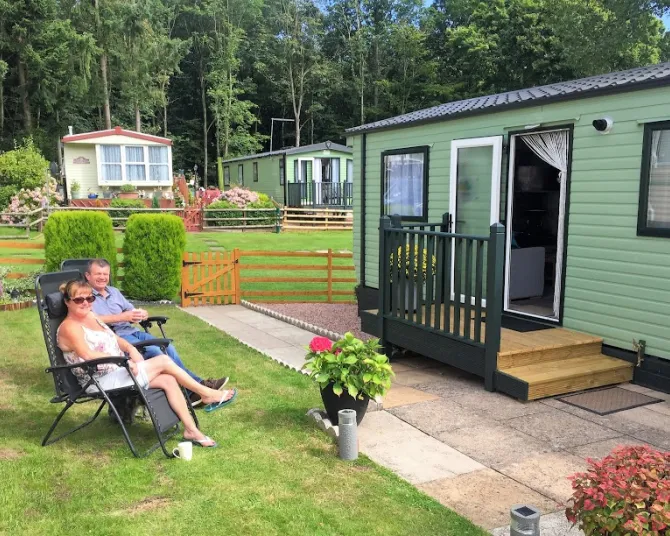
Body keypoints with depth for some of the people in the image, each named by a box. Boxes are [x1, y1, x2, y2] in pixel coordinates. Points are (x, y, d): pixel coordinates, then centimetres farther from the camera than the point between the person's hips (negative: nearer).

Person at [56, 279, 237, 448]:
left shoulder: (90, 316, 15)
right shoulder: (69, 327, -12)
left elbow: (114, 338, 20)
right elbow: (88, 354, -27)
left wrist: (130, 348, -2)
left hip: (117, 373, 9)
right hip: (102, 382, -9)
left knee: (168, 380, -12)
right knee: (163, 361, -17)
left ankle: (191, 430, -9)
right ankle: (207, 395, -4)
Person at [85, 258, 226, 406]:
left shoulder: (114, 291, 24)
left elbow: (132, 311, 18)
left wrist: (140, 314, -7)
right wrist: (121, 317, -16)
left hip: (132, 332, 7)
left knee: (167, 347, -16)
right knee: (156, 351, -26)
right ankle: (191, 390, -24)